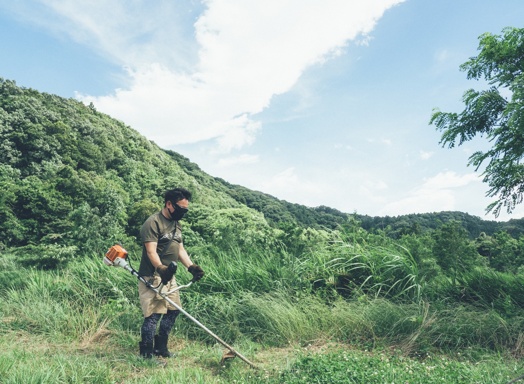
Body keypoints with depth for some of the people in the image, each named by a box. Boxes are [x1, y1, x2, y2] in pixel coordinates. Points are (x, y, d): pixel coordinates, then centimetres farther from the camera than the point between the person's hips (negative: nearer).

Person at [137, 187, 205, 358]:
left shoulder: (177, 224, 14)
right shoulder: (153, 222, -14)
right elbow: (151, 251, -24)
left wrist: (191, 266, 1)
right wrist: (161, 269, -39)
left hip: (169, 277, 9)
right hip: (152, 277, -9)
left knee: (173, 310, 14)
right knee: (154, 314, -8)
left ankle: (161, 347, 30)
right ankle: (146, 354, 6)